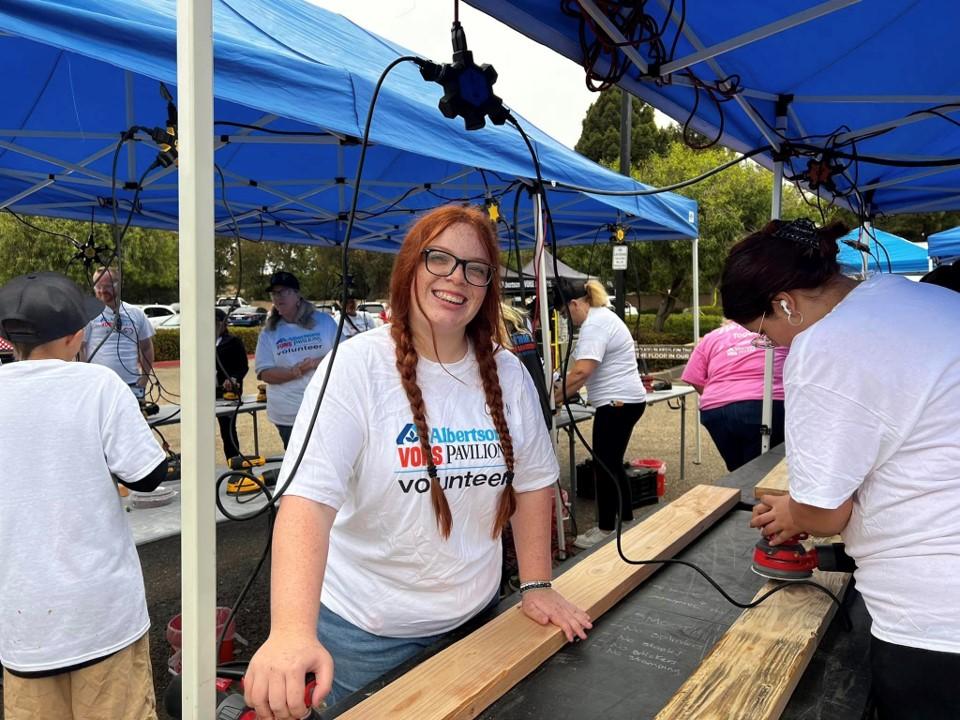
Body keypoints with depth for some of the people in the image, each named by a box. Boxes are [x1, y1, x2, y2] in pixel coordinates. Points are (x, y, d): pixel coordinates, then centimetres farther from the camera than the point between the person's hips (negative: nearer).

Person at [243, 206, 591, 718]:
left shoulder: (508, 374, -4)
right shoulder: (357, 367, -19)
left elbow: (533, 481, 5)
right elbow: (308, 495, -29)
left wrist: (536, 585, 1)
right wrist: (292, 630, -41)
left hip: (474, 617, 5)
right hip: (368, 630, -4)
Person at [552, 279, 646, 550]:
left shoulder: (594, 324, -18)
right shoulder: (602, 315, 16)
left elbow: (582, 371, -26)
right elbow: (588, 368, 22)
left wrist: (554, 398, -17)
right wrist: (564, 387, 12)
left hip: (617, 403, -11)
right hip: (625, 401, 11)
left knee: (604, 466, 0)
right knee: (612, 464, 17)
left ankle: (606, 530, 12)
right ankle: (626, 521, 29)